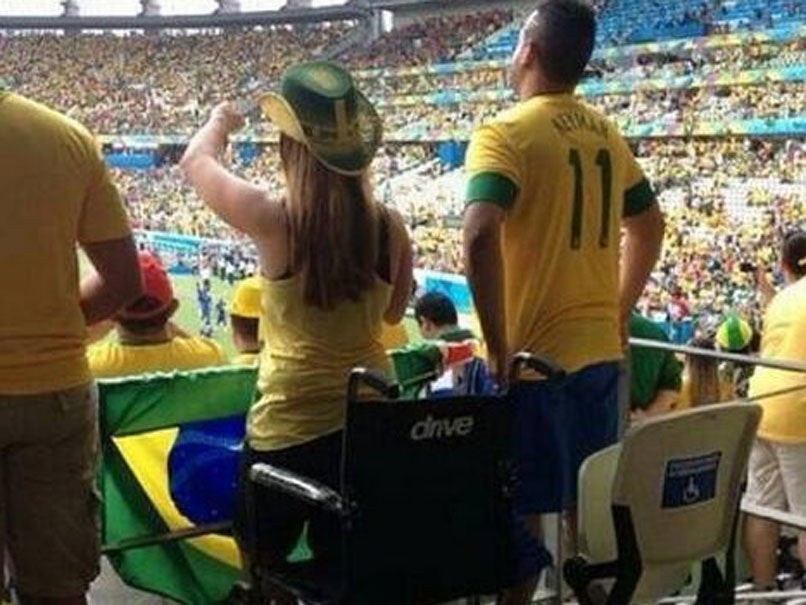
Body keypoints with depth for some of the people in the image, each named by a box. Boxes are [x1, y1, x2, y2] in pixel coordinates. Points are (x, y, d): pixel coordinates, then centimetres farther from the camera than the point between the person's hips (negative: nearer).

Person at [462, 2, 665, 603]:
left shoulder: (505, 134, -13)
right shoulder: (608, 133, 9)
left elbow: (481, 239, -28)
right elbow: (650, 227, 20)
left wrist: (499, 349, -20)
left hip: (534, 357, -6)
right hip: (600, 350, 7)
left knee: (521, 512, 3)